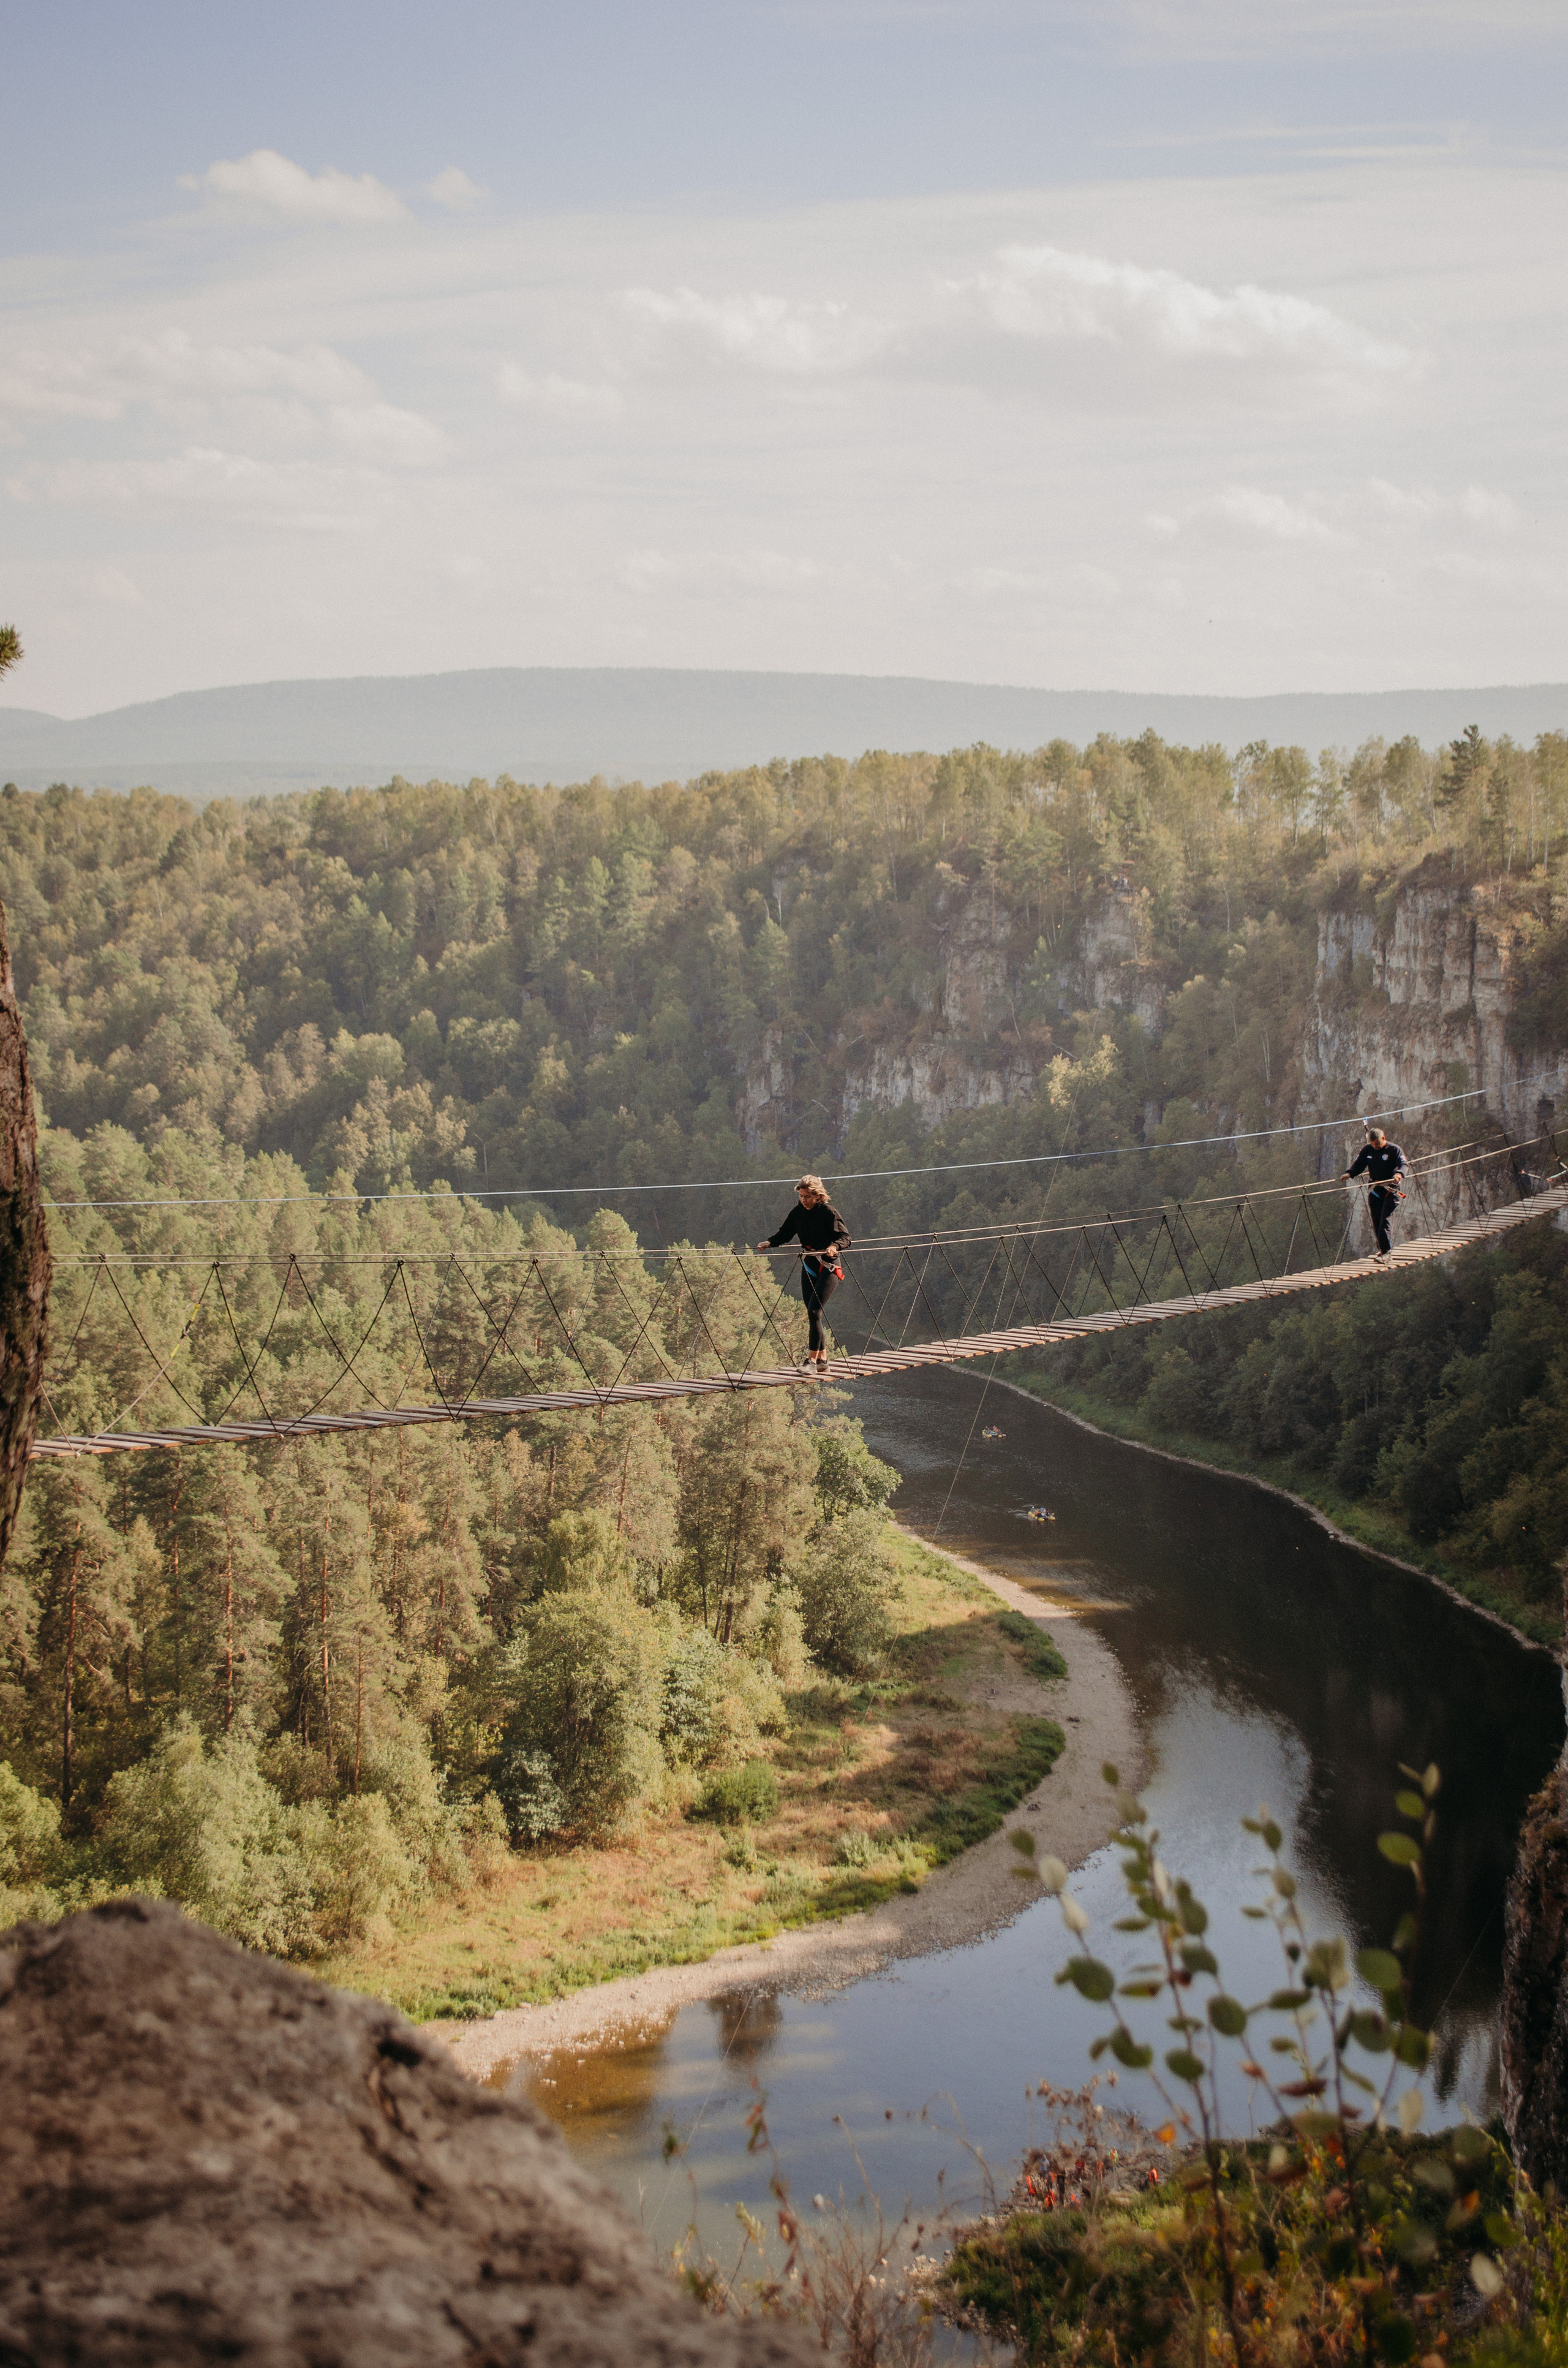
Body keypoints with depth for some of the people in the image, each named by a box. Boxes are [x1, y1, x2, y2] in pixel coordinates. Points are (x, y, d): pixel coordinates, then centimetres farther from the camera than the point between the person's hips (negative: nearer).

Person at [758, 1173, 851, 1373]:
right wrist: (770, 1242, -10)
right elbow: (785, 1234, 9)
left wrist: (835, 1246, -39)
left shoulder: (828, 1212, -13)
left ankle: (812, 1361, -15)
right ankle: (822, 1359, 15)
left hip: (828, 1267, -7)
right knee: (812, 1313, 7)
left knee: (814, 1311, -16)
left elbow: (845, 1237, -18)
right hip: (809, 1266, 7)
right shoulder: (798, 1212, 3)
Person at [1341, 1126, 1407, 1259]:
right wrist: (1349, 1173, -15)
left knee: (1385, 1221, -13)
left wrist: (1399, 1174, -41)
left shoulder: (1394, 1150, -7)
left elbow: (1402, 1164, -18)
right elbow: (1359, 1164, 6)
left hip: (1391, 1191, -5)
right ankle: (1383, 1248, 21)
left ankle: (1385, 1251, -11)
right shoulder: (1367, 1150, 6)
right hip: (1374, 1190, 5)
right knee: (1376, 1224, 6)